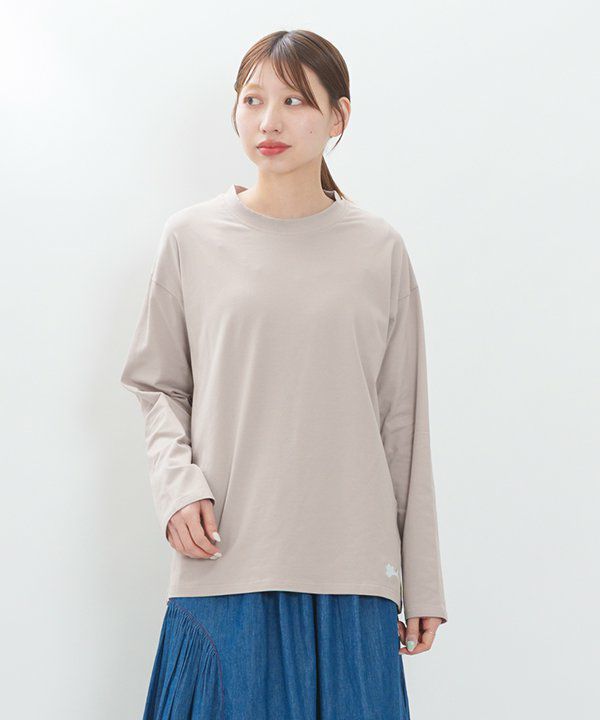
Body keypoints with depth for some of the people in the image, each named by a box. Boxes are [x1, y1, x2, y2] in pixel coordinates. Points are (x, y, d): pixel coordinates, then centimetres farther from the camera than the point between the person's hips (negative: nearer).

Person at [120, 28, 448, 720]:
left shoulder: (379, 250, 4)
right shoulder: (191, 237, 4)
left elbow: (404, 424, 7)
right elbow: (158, 386, 11)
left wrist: (421, 584, 8)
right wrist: (177, 485, -9)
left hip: (349, 568, 0)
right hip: (225, 565, 0)